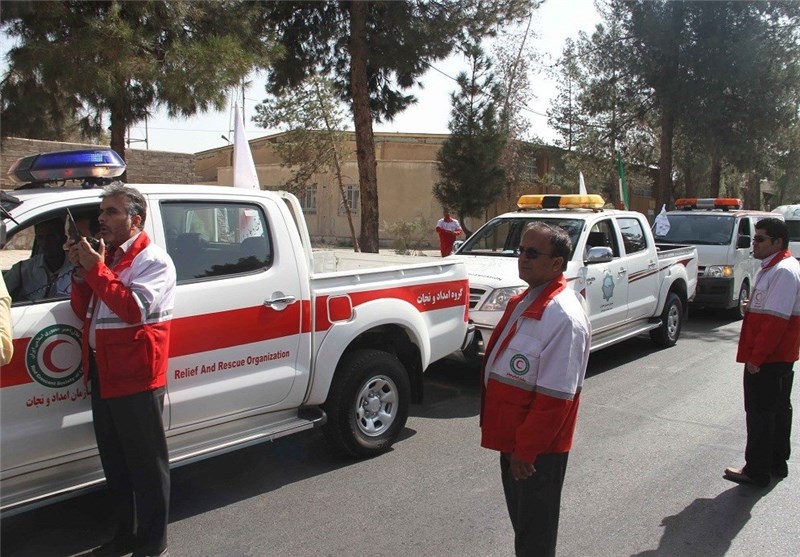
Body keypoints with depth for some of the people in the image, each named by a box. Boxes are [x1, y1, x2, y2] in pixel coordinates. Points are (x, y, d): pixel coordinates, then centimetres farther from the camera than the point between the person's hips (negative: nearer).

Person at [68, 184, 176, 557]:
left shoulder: (153, 260, -10)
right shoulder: (105, 256, 15)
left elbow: (135, 307, -24)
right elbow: (81, 310, 14)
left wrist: (96, 269, -20)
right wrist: (81, 272, -2)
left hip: (135, 378, -9)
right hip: (102, 373, 9)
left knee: (147, 466, 3)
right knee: (115, 463, 19)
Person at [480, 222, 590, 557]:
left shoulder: (563, 315, -24)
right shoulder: (524, 301, 7)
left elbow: (555, 397, -25)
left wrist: (526, 451, -20)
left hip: (537, 448, -9)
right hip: (512, 437, 9)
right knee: (521, 518, 25)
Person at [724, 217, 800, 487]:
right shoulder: (774, 268, 13)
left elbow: (775, 319, -26)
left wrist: (756, 357, -23)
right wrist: (752, 306, 7)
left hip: (768, 358, -11)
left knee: (760, 412, -2)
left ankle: (757, 470, 6)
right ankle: (777, 463, 29)